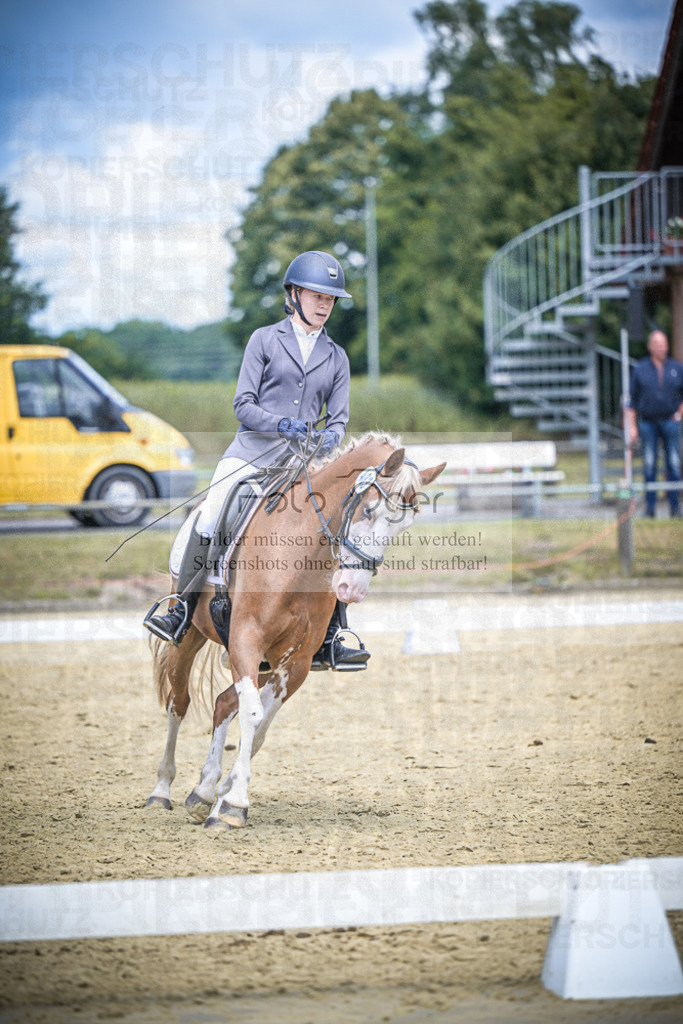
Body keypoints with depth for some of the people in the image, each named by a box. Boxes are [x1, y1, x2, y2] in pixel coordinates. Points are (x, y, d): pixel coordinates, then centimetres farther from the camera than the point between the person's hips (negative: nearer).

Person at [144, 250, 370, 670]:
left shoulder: (337, 358, 15)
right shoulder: (266, 340, 6)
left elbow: (339, 419, 10)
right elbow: (243, 405, 0)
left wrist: (329, 439, -14)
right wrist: (283, 424, -18)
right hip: (252, 453, -2)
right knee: (209, 523, -18)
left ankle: (329, 642, -10)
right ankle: (181, 612, -2)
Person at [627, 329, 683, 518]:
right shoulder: (640, 369, 6)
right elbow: (632, 400, 7)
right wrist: (632, 426, 1)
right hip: (647, 422, 0)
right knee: (649, 466, -1)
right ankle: (650, 507, 3)